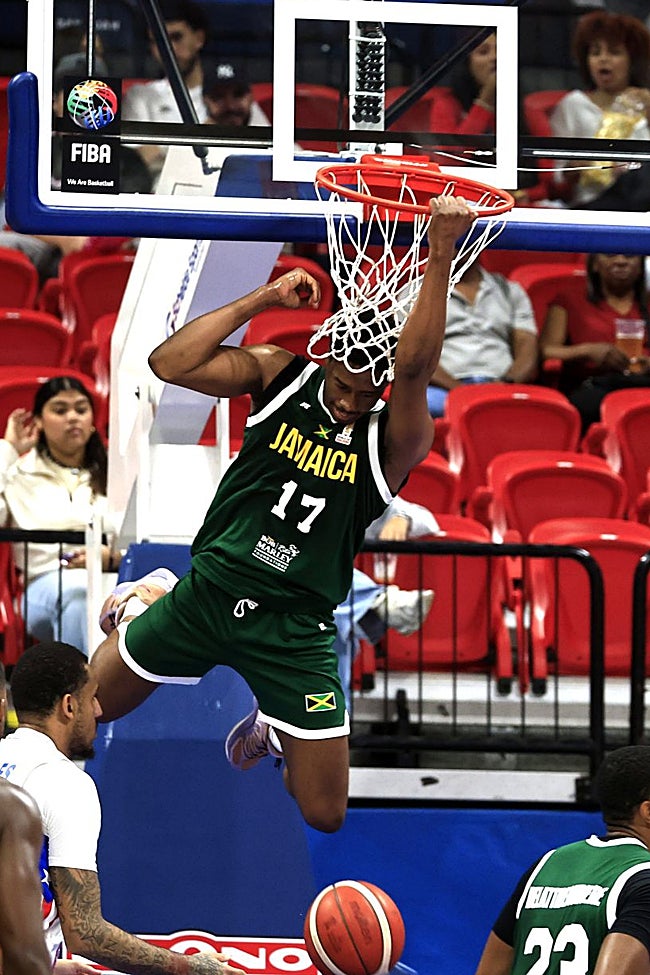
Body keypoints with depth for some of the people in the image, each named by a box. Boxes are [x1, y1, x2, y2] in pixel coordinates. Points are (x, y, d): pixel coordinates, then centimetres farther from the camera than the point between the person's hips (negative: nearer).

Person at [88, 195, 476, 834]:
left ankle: (274, 732, 34)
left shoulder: (393, 439, -15)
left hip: (293, 630, -2)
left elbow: (414, 369, -36)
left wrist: (440, 257, -46)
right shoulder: (279, 375, -6)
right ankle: (137, 612, 49)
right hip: (209, 590, 2)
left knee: (326, 815, 0)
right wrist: (263, 300, -21)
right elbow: (169, 365, -17)